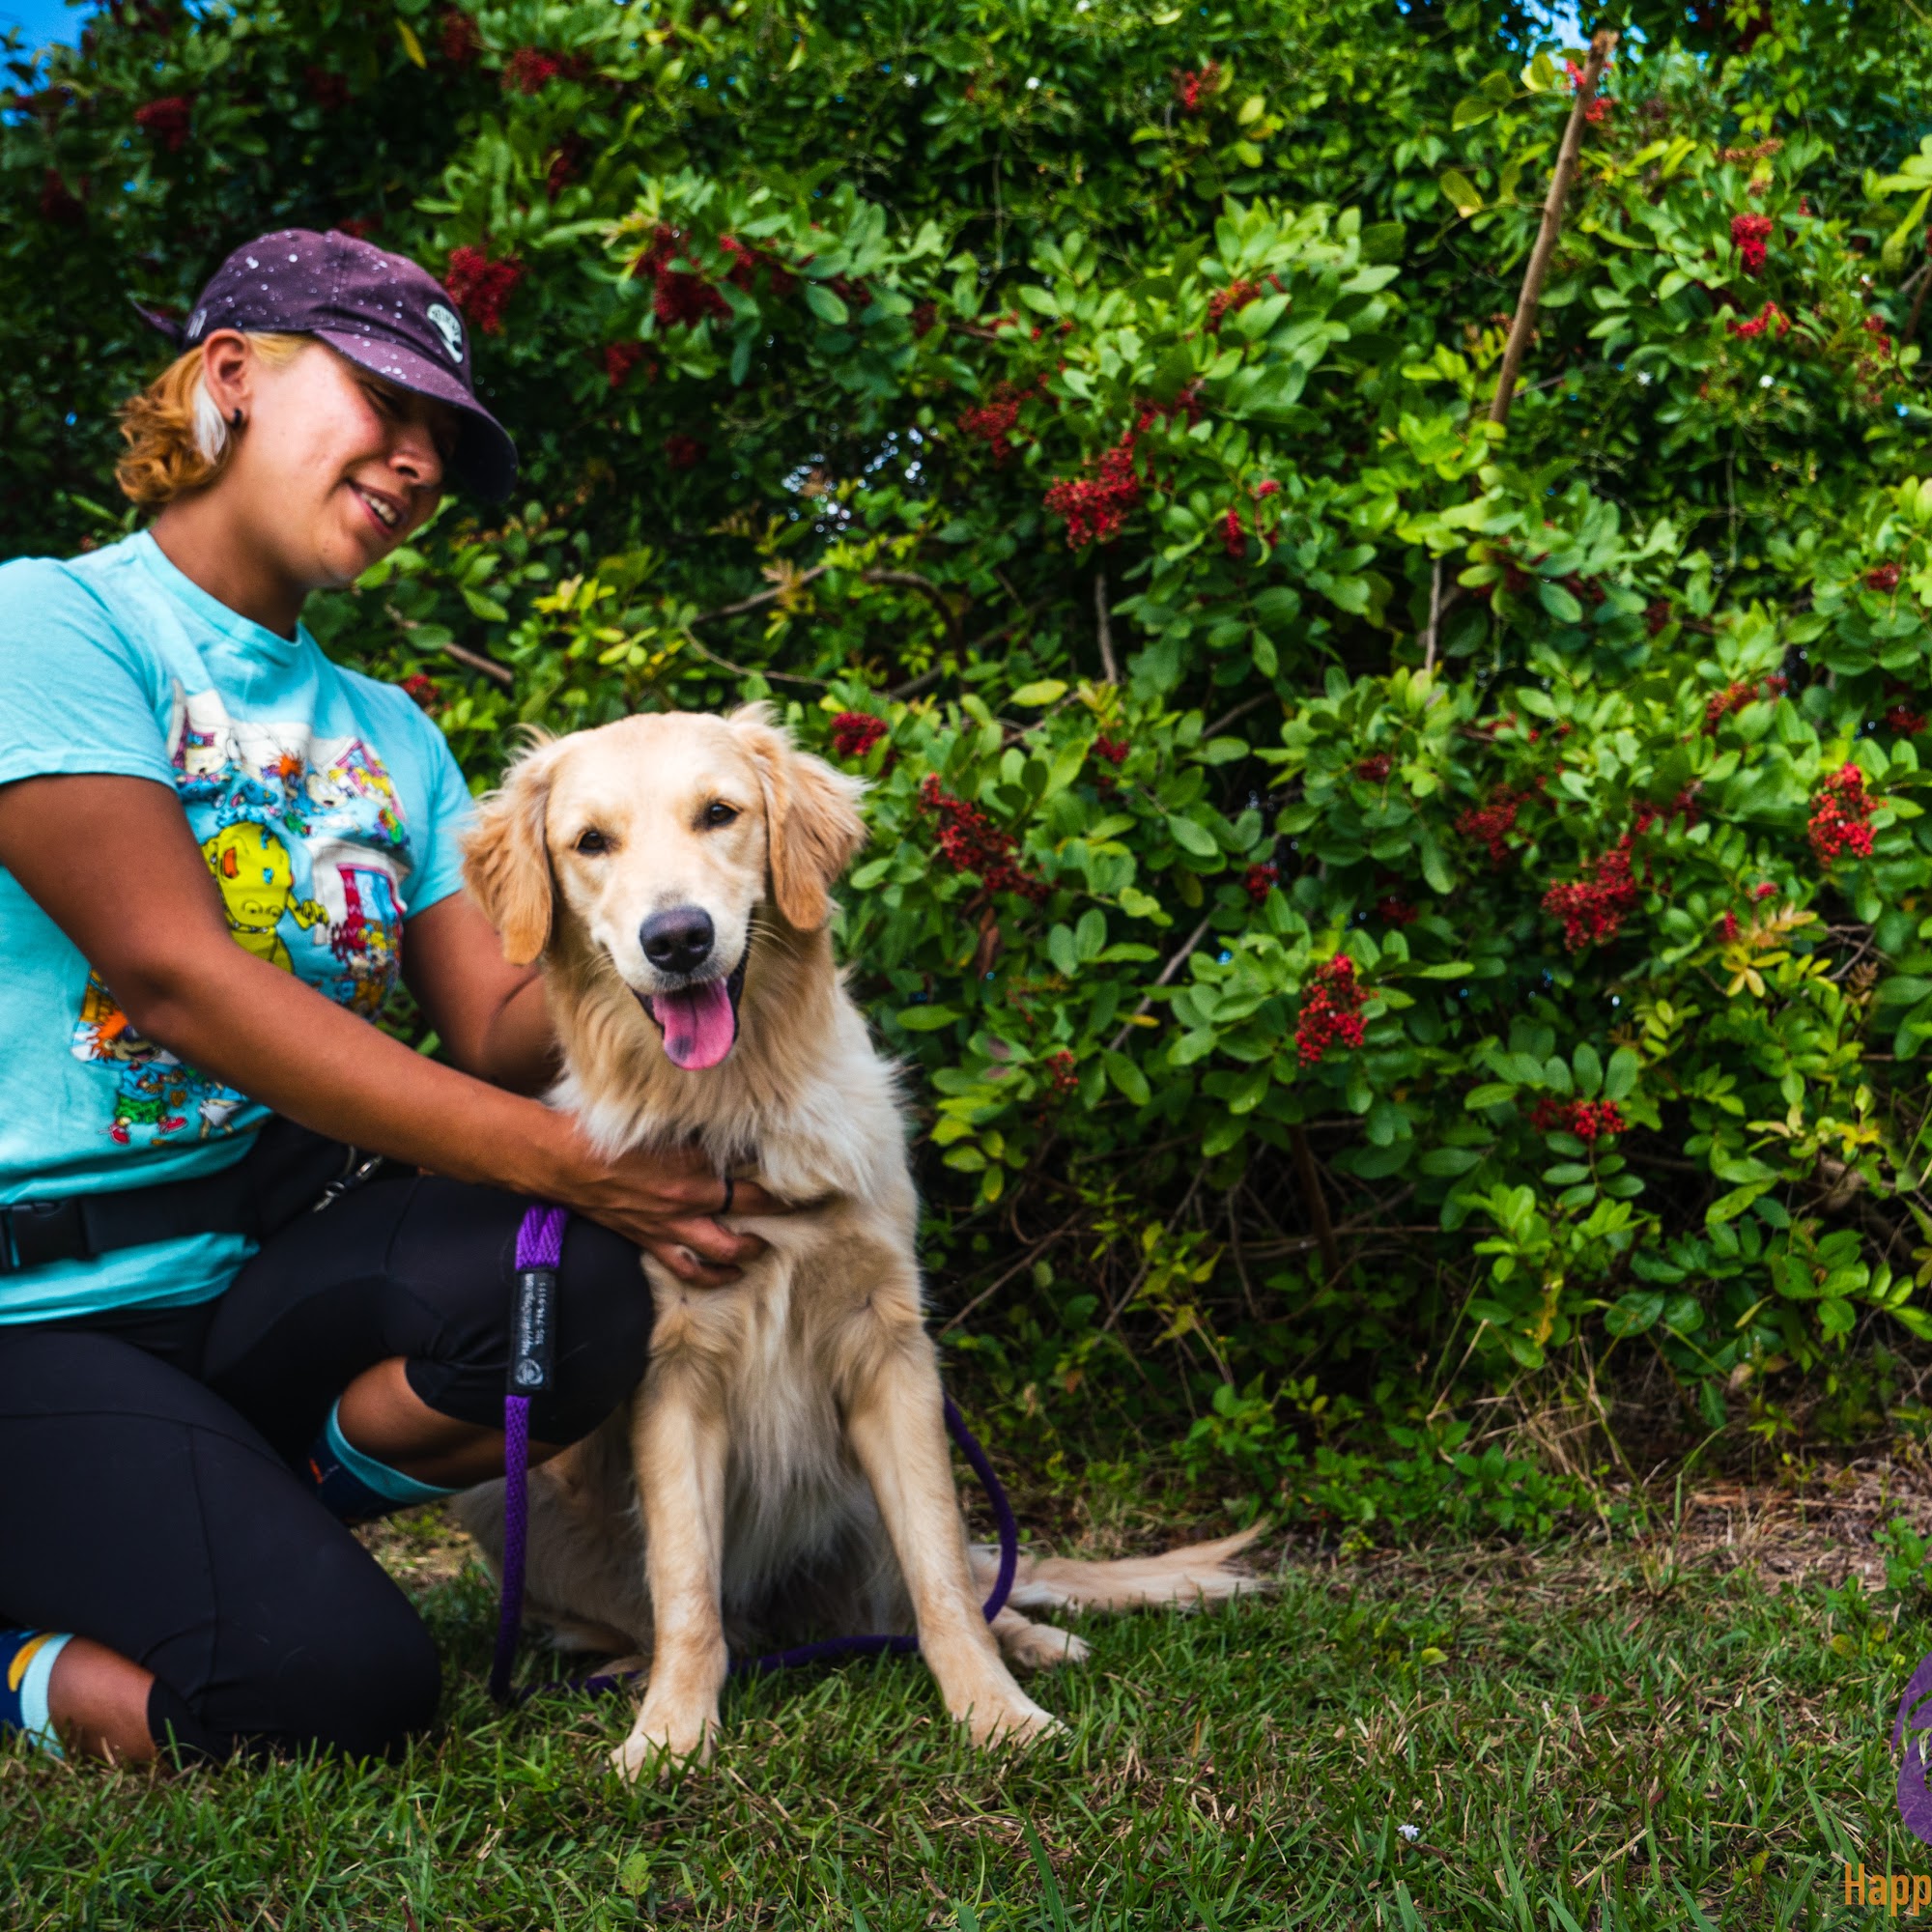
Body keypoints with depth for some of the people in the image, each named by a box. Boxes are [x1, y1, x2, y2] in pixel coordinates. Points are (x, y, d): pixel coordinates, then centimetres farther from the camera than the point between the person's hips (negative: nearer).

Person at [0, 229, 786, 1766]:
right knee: (334, 1680, -26)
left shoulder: (388, 734, 16)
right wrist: (571, 1163, -25)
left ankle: (236, 1514, 0)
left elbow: (498, 1027, 3)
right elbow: (178, 978, -19)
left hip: (274, 1267, 6)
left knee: (573, 1289, -26)